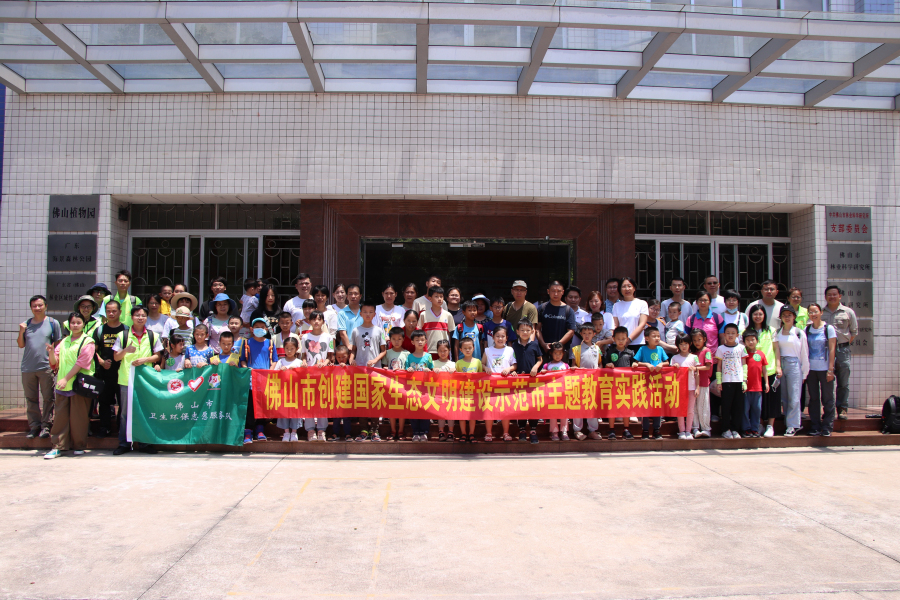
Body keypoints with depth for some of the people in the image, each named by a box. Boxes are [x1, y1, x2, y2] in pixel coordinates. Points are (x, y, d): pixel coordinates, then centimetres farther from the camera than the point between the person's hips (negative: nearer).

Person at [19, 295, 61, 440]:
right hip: (28, 367, 3)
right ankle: (34, 426, 14)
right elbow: (21, 345, 13)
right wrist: (21, 331, -3)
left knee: (48, 398, -1)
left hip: (46, 367, -3)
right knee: (31, 399, 7)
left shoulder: (53, 323, 3)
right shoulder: (26, 324, 11)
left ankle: (46, 426, 5)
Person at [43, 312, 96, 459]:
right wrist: (51, 352, -8)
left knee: (78, 417, 0)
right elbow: (55, 363, 13)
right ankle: (58, 446, 10)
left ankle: (79, 446, 10)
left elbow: (81, 362, -10)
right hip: (62, 385, 5)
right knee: (61, 415, 4)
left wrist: (66, 379, -15)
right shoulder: (64, 342, 16)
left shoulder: (87, 342, -1)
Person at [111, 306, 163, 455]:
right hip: (126, 379, 0)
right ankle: (124, 443, 13)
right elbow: (116, 357, 5)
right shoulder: (123, 335, 6)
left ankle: (143, 443, 13)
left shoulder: (153, 336, 8)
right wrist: (125, 350, -15)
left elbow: (157, 356, 6)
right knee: (125, 412, 4)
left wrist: (144, 359, -11)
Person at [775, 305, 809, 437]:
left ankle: (792, 425, 1)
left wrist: (804, 374, 2)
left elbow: (804, 354, 3)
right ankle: (794, 424, 14)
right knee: (784, 398, 4)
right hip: (780, 365, 3)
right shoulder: (777, 333, 10)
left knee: (794, 397, -5)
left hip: (794, 365, -3)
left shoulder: (799, 333, 2)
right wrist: (777, 367, 0)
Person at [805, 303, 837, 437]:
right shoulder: (806, 329, 7)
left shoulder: (828, 328, -3)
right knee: (813, 398, 7)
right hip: (810, 369, 3)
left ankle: (827, 428, 8)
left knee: (827, 398, 1)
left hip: (825, 369, -3)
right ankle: (815, 427, 13)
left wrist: (830, 369, -11)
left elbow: (832, 349, -6)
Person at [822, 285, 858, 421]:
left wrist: (845, 343, 5)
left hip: (842, 349, 0)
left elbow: (854, 331, 13)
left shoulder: (848, 312, 7)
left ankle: (842, 408, 9)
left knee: (843, 382, 1)